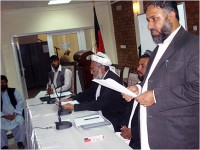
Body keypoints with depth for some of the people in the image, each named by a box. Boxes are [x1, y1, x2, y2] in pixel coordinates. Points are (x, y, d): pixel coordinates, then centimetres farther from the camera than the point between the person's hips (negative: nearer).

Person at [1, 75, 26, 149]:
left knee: (20, 122, -29)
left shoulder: (13, 91, 10)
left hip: (15, 114, -1)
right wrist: (4, 116, -15)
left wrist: (15, 114, -13)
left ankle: (20, 142, -12)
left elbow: (21, 101, 0)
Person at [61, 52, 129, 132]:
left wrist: (74, 107, -26)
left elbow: (99, 104, -28)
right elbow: (88, 93, 13)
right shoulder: (99, 78, 4)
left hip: (114, 120, -8)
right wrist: (71, 99, -2)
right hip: (100, 114, 8)